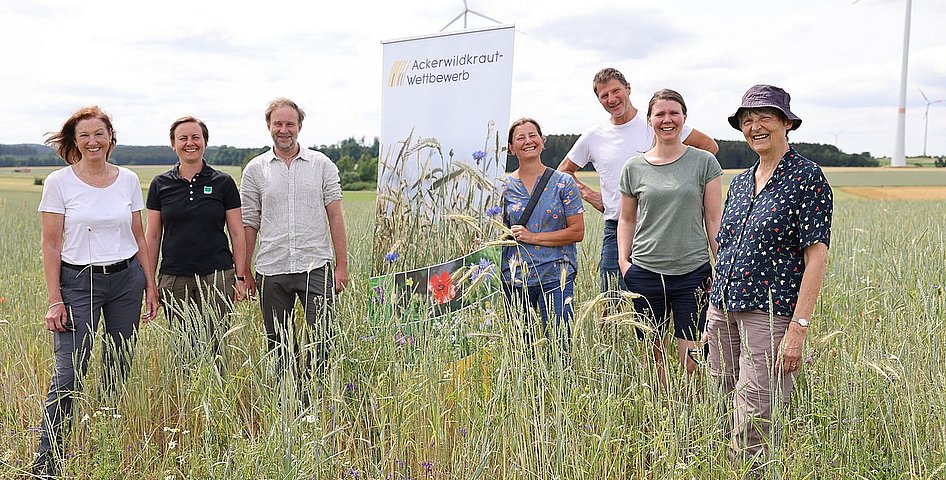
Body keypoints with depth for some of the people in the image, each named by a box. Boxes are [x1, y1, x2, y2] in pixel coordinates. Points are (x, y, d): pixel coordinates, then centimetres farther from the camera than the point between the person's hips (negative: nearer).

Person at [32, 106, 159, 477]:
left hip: (126, 280, 3)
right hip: (78, 282, -3)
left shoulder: (128, 180, 6)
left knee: (119, 370, 8)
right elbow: (51, 245, -3)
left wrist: (150, 285, 8)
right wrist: (54, 299, -8)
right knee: (69, 373, -10)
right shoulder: (59, 182, -3)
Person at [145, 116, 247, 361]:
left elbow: (237, 233, 4)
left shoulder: (223, 182, 3)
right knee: (181, 348, 3)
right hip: (174, 280, 2)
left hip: (217, 277, -1)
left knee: (213, 347, -4)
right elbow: (153, 236, 9)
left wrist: (240, 277, -1)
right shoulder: (161, 184, 6)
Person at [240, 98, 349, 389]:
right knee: (279, 347, 9)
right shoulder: (255, 169, 7)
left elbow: (335, 217, 4)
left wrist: (342, 265, -2)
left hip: (316, 267, -1)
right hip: (271, 270, 1)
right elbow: (249, 224, 8)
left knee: (322, 340, -5)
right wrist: (245, 273, 6)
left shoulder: (322, 165, 5)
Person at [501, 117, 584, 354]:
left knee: (559, 344, -6)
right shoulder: (505, 186, 7)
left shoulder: (563, 182, 0)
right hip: (515, 277, 2)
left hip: (555, 275, -2)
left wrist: (533, 237, -10)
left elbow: (577, 231, -4)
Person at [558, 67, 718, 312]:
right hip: (616, 230, 2)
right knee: (612, 310, 2)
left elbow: (709, 146, 7)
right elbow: (564, 172, 21)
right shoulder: (593, 137, 7)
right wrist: (588, 195, 9)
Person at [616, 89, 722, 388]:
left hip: (693, 272, -2)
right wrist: (623, 260, 2)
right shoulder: (634, 167, 7)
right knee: (652, 357, 7)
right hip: (645, 272, 2)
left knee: (691, 361, -4)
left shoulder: (704, 162, 2)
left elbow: (714, 219, 2)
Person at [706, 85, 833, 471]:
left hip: (770, 313, -6)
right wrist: (713, 314, 16)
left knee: (754, 427, -6)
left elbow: (816, 255, -11)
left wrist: (798, 329, -17)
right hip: (723, 309, 7)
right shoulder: (740, 182, 14)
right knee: (725, 409, 12)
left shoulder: (807, 177, -6)